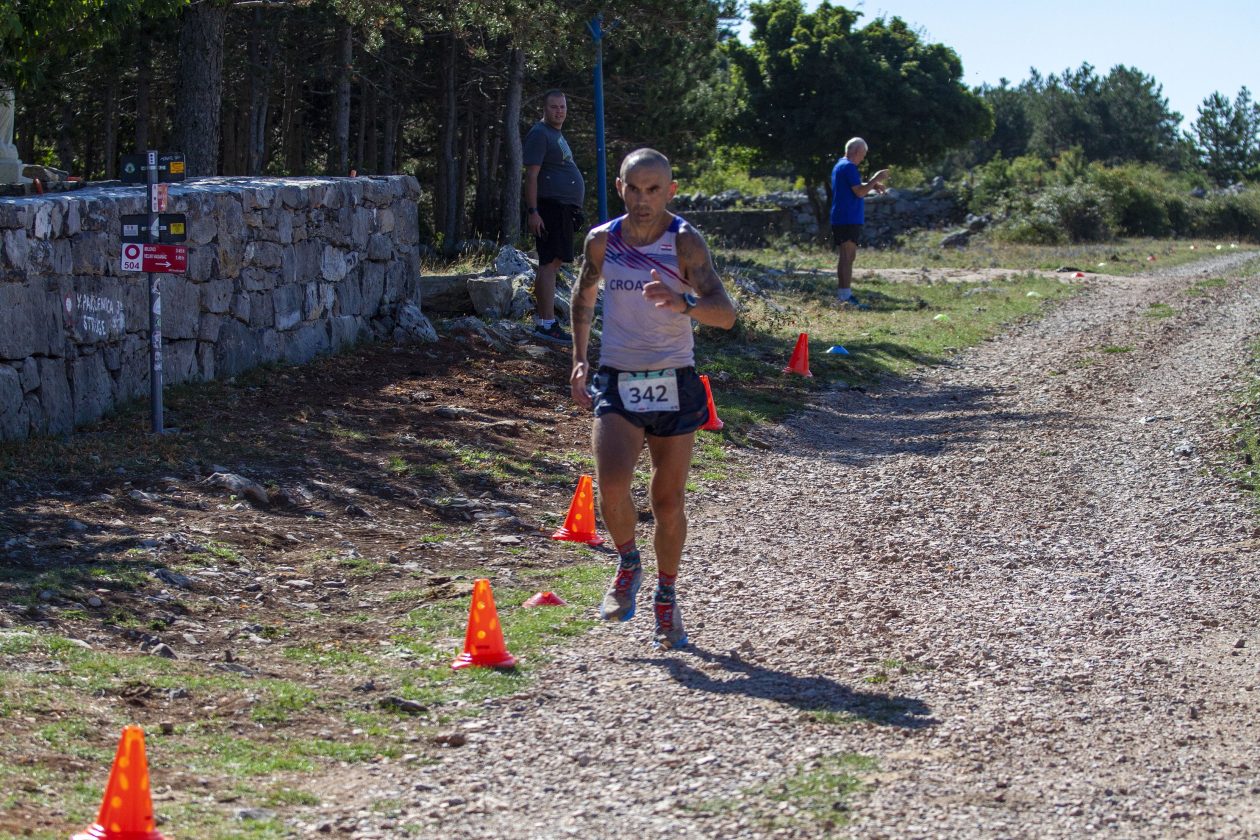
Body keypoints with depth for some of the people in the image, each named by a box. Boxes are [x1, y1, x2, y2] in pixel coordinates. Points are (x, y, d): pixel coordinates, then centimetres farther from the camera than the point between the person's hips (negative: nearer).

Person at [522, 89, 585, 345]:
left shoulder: (556, 135, 22)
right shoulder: (540, 134, -10)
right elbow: (531, 175, -17)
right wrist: (533, 211, -23)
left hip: (563, 209, 11)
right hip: (550, 207, -11)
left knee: (549, 265, 13)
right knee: (550, 264, -14)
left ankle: (541, 319, 18)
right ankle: (547, 324, -18)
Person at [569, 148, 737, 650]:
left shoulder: (685, 242, -10)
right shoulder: (602, 241, 0)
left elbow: (725, 314, -20)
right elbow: (584, 296, 20)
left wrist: (682, 302, -38)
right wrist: (579, 361, 13)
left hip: (674, 383, -1)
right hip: (616, 384, 1)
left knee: (668, 502, 6)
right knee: (612, 486, -21)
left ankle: (666, 599, 27)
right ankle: (628, 564, 9)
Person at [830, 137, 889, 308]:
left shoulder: (840, 165, 18)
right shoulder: (849, 167, -14)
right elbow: (860, 192, -20)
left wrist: (872, 185, 19)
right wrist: (875, 179, -9)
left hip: (839, 220, 10)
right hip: (849, 221, -10)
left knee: (844, 257, 14)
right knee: (847, 257, -11)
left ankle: (842, 294, 17)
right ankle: (846, 296, -14)